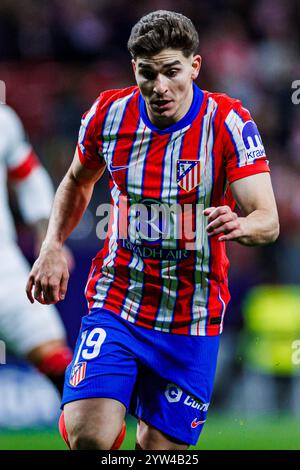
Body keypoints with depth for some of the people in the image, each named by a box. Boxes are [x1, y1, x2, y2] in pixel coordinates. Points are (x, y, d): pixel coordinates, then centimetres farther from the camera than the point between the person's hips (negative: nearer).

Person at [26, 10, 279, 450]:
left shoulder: (228, 123, -12)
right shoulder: (107, 114, -4)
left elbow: (268, 220, -17)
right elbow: (76, 183, 17)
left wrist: (240, 225, -40)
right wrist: (53, 247, 3)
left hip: (192, 319, -1)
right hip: (115, 302, 1)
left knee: (159, 445, 3)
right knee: (89, 437, -19)